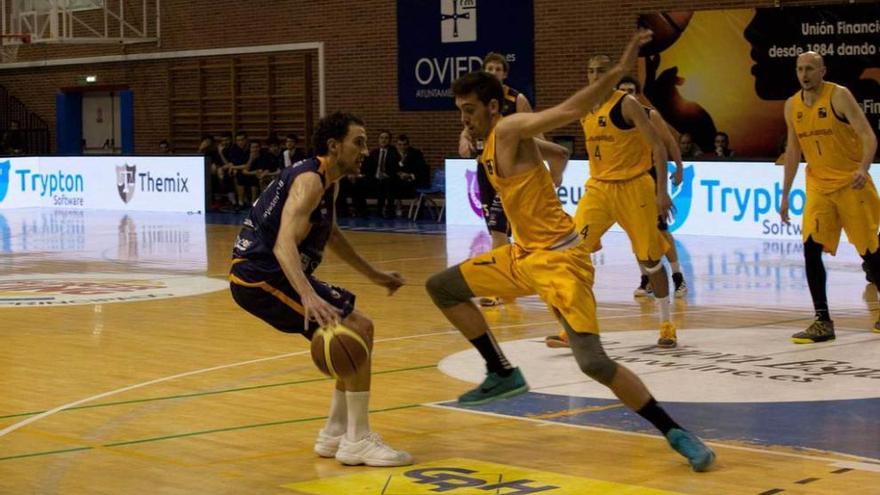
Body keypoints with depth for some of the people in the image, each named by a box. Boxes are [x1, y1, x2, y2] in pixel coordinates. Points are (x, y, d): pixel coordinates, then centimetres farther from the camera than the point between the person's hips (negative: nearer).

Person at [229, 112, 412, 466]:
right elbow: (284, 245, -32)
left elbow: (330, 234, 33)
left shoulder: (327, 180, 14)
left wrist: (373, 275, 36)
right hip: (259, 277, -10)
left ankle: (335, 433, 21)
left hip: (270, 274, 10)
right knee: (358, 330, -15)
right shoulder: (309, 181, -17)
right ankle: (357, 442, -10)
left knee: (355, 331, 16)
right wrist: (310, 297, -47)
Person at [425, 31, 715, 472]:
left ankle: (674, 432, -7)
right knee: (441, 287, 16)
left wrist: (619, 70, -39)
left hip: (558, 258, -10)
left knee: (593, 362, -19)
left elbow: (569, 110, -28)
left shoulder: (510, 129, -14)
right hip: (523, 254, 10)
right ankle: (503, 374, 22)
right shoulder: (493, 144, 12)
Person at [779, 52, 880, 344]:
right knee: (811, 249, -12)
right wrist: (785, 195, 12)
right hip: (818, 185, 4)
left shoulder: (839, 96, -12)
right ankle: (823, 321, -8)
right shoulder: (792, 106, 5)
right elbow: (793, 151, 14)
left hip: (851, 184, -4)